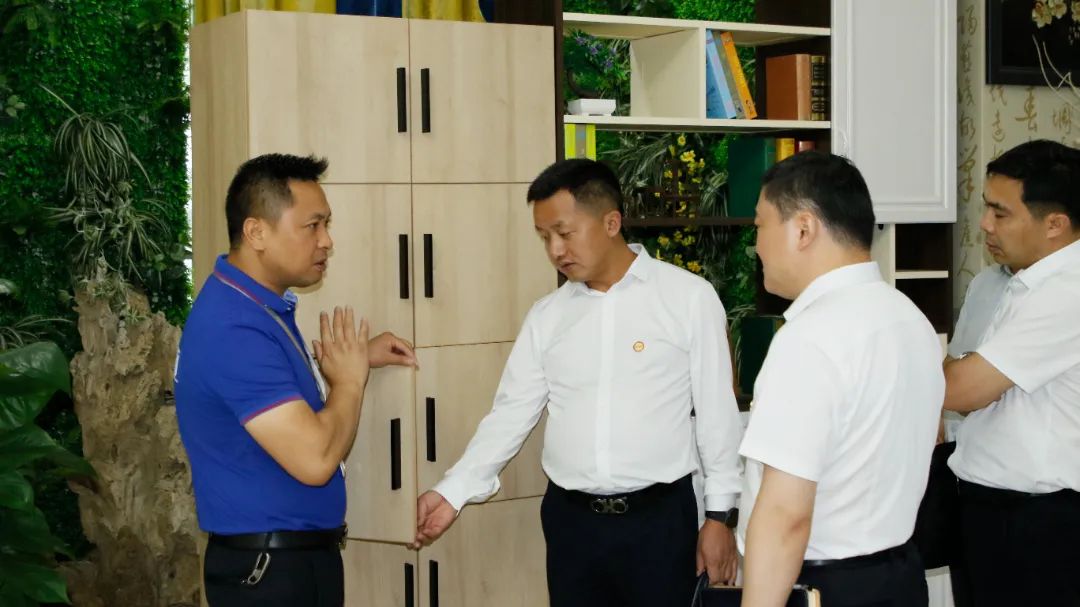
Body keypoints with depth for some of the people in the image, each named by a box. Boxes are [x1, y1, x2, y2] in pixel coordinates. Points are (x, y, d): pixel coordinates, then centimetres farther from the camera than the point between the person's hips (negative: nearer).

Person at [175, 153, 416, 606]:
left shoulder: (262, 305, 7)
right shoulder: (234, 327, -25)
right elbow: (314, 459, -30)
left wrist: (357, 358, 11)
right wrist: (350, 378, -13)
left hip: (299, 555, 10)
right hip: (269, 569, -10)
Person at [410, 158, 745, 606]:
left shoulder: (690, 297, -5)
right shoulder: (546, 316, 6)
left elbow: (716, 412, -2)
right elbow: (511, 414, 6)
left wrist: (720, 514, -2)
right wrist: (453, 492, -4)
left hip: (659, 518, -3)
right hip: (570, 520, 4)